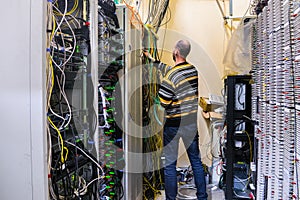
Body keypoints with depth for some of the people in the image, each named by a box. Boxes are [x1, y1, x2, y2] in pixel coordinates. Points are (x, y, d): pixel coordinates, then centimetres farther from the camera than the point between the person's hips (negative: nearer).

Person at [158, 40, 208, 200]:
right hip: (191, 120, 6)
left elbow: (163, 102, -19)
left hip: (173, 123, -6)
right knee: (196, 160, 16)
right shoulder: (194, 70, 1)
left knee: (169, 164, 7)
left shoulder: (171, 74, -19)